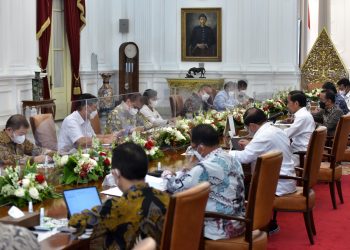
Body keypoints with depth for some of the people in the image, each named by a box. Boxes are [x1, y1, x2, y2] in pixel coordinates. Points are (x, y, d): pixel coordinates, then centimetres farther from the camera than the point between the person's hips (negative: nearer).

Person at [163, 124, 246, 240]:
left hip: (220, 229, -8)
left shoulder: (206, 167, -24)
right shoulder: (231, 159, 3)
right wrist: (189, 173, 9)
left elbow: (176, 187, -15)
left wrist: (168, 176, 4)